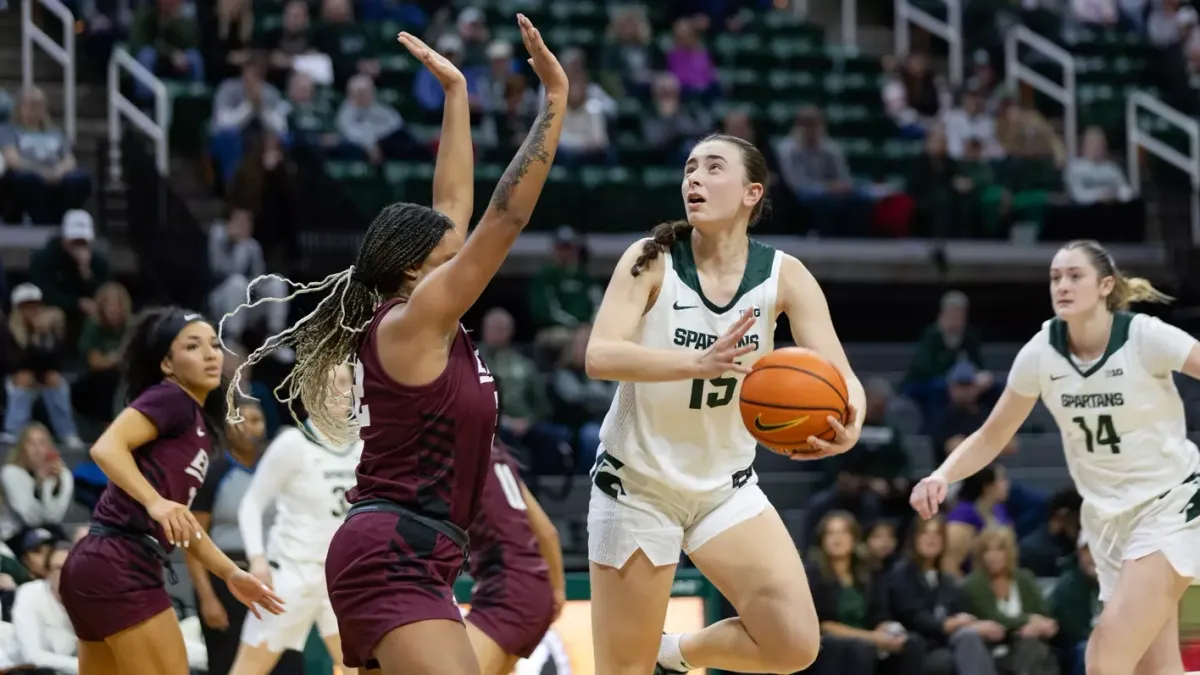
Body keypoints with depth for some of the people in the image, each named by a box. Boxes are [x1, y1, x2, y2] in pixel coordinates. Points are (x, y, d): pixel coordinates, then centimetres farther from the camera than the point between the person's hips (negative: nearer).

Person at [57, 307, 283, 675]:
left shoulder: (199, 426, 21)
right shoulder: (169, 398, -5)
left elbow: (181, 520, 27)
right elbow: (106, 448, -21)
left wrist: (230, 572, 22)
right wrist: (155, 502, -33)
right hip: (121, 565, -10)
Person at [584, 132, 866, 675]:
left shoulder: (783, 276, -7)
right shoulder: (652, 260, -13)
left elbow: (841, 375, -15)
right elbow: (600, 356, -27)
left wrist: (849, 421, -40)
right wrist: (699, 363, -43)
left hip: (726, 487, 3)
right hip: (637, 486, -3)